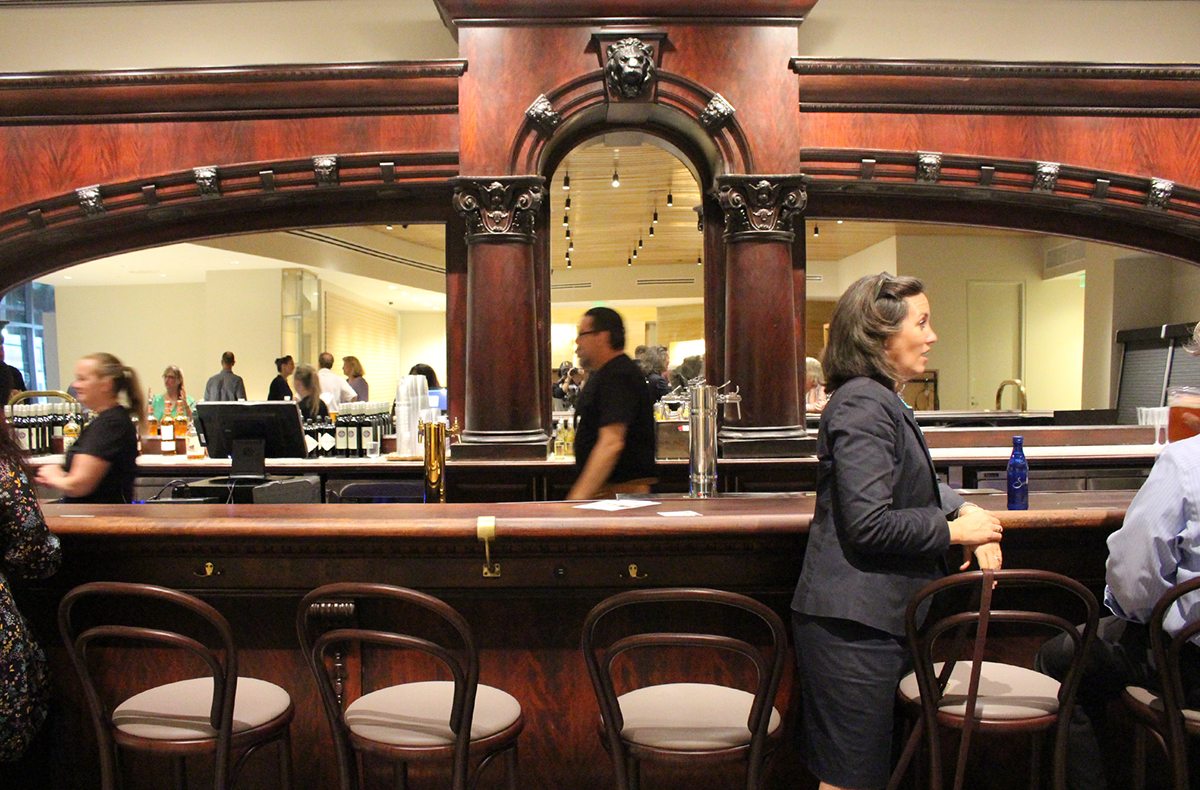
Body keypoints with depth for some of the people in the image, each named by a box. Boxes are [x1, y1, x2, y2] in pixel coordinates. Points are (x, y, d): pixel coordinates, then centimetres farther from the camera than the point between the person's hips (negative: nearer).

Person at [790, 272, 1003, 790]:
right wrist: (955, 530, -11)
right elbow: (869, 524, -24)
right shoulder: (863, 406, -17)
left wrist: (966, 511, 7)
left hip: (877, 618, 11)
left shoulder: (881, 401, 17)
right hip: (853, 627, -11)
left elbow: (914, 485, 27)